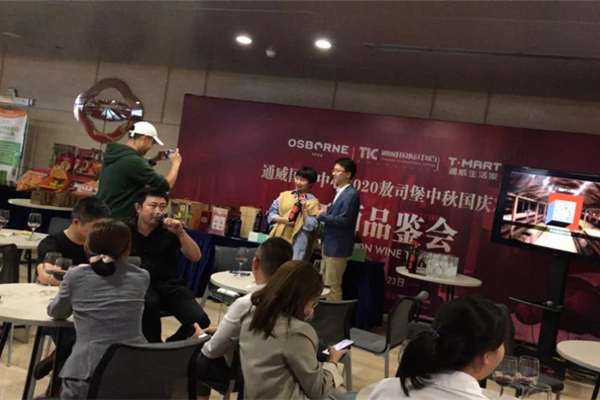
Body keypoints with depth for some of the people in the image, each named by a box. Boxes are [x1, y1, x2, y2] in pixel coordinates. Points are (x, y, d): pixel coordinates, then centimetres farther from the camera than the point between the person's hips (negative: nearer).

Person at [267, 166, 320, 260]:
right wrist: (283, 220, -9)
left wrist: (304, 209, -13)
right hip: (278, 238, 3)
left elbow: (312, 226, -6)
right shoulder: (284, 195, 9)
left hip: (297, 242, -3)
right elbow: (271, 213, 8)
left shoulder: (313, 202, 0)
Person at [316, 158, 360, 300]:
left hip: (338, 248, -10)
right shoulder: (340, 192, 14)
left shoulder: (351, 195, -17)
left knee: (333, 287, -3)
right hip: (329, 245, 10)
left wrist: (322, 215, -13)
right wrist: (324, 214, -1)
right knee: (324, 285, 17)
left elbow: (343, 220, -24)